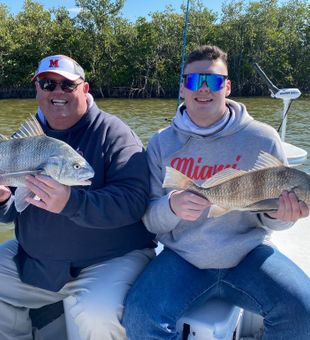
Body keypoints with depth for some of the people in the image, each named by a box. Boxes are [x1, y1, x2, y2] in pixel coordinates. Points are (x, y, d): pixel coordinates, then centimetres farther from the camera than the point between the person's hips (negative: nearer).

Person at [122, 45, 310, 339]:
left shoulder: (262, 138, -3)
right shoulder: (161, 143, 0)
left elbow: (271, 217, 6)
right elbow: (149, 218, 0)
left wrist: (279, 214, -19)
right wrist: (171, 206, -23)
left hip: (248, 255, 0)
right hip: (182, 259, 1)